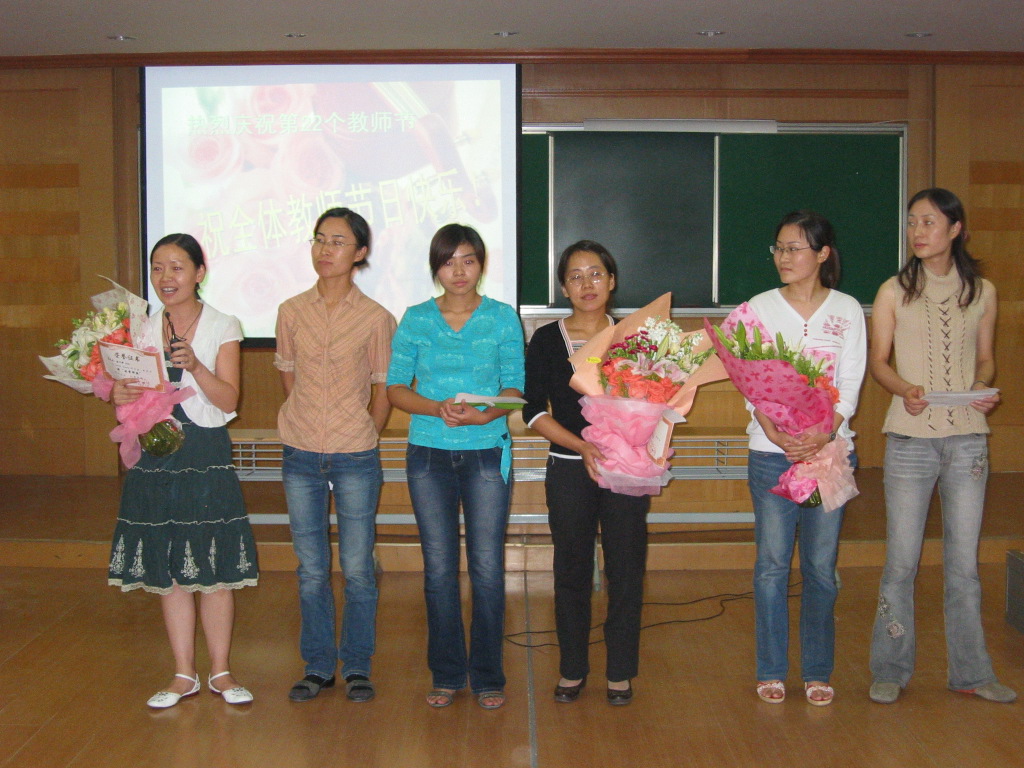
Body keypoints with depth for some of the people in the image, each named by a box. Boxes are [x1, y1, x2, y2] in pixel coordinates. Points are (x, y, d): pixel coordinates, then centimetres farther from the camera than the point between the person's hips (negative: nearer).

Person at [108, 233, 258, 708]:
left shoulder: (222, 327, -1)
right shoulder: (142, 331, 9)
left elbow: (228, 400, -8)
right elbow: (129, 392, 9)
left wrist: (195, 365, -24)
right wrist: (120, 395, -13)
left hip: (206, 454, -3)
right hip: (155, 456, 3)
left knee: (214, 567, 1)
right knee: (167, 569, 8)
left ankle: (220, 672, 16)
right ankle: (183, 675, 20)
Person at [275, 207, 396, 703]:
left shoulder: (376, 318, -3)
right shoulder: (292, 312, 3)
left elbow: (382, 391, 4)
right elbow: (289, 379, 13)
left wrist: (362, 441, 5)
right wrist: (308, 429, 10)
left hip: (356, 458, -2)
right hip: (300, 457, 2)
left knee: (357, 568, 4)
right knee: (311, 569, 9)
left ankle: (357, 666, 19)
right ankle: (317, 666, 23)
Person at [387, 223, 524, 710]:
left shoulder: (503, 318, 2)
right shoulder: (416, 319, 4)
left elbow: (515, 388, -1)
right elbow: (395, 387, 2)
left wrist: (481, 415, -21)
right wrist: (437, 409, -16)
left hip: (486, 454, -1)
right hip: (429, 455, 1)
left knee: (488, 568, 1)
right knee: (439, 569, 7)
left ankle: (488, 677, 14)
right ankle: (447, 674, 20)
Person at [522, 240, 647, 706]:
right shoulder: (546, 341, 3)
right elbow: (534, 411, -3)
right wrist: (582, 445, -15)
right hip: (568, 470, 0)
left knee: (626, 570, 3)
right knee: (571, 571, 7)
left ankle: (620, 672, 17)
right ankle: (572, 670, 21)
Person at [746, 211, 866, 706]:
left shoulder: (847, 310, 6)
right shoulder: (760, 308, 6)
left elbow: (850, 383, -1)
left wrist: (823, 432, -18)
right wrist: (775, 431, -18)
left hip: (829, 451, 0)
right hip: (771, 454, 0)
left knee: (821, 567, 6)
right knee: (772, 564, 3)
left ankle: (818, 671, 18)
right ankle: (771, 670, 14)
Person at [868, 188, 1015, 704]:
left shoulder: (981, 292, 8)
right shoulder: (894, 291, 2)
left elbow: (985, 358, 14)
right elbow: (877, 361, 3)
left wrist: (983, 388, -8)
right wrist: (905, 389, -17)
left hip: (968, 436, 2)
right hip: (910, 437, -1)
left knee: (963, 560, 8)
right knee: (901, 559, 2)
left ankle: (970, 672, 20)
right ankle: (890, 671, 15)